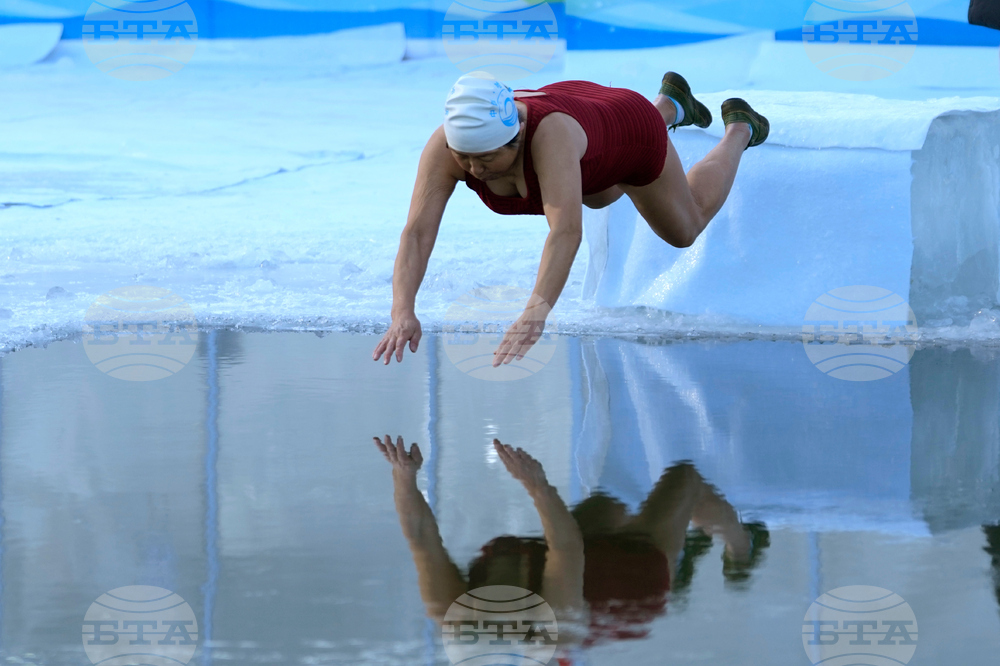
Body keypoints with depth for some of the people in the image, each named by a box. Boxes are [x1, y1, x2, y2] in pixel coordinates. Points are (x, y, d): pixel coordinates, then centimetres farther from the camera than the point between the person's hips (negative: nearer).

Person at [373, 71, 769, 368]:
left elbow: (567, 230, -62)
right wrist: (403, 312, -60)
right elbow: (417, 233, -45)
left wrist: (535, 313, -73)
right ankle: (671, 106, 63)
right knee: (599, 197, 38)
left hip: (627, 128, -4)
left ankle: (738, 130, 48)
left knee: (684, 229, 24)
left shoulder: (551, 134, -51)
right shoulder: (444, 146, -39)